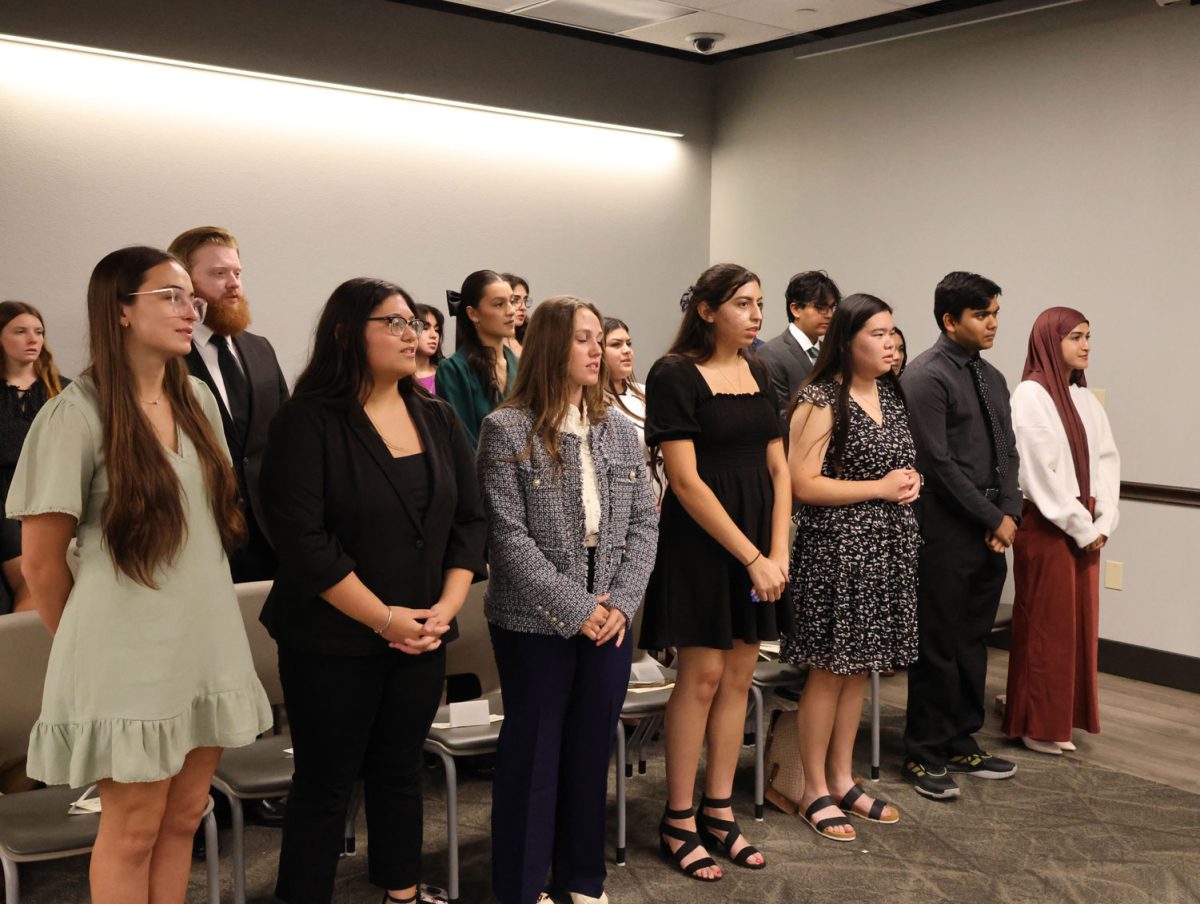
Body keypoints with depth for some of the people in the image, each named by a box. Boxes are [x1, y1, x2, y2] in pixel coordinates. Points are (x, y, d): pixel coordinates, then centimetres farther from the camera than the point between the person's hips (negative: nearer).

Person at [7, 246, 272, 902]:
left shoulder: (198, 399, 4)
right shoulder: (76, 415, -14)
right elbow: (41, 561, -8)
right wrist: (84, 648, 4)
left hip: (209, 645, 5)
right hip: (131, 657, -5)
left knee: (183, 819, 14)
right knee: (133, 830, 9)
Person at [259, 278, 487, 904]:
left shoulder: (436, 418, 6)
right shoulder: (308, 422, -12)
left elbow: (470, 518, 7)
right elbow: (302, 539, -19)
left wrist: (447, 606, -6)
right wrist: (384, 618, -18)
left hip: (421, 638, 5)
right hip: (332, 642, -5)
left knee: (400, 773, 17)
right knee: (326, 783, 6)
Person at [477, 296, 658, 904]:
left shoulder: (619, 432, 7)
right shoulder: (507, 430, -9)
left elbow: (644, 522, 5)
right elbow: (507, 535, -14)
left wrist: (621, 603, -8)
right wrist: (575, 609, -15)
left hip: (609, 620, 5)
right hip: (535, 622, -5)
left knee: (593, 747, 13)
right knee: (533, 749, 7)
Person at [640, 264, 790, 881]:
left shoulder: (758, 374, 10)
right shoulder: (675, 375, -10)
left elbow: (778, 469, 9)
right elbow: (686, 481, -15)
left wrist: (777, 552, -3)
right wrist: (752, 558, -16)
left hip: (759, 544, 6)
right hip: (701, 541, -6)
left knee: (739, 675, 9)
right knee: (702, 676, -1)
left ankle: (718, 813, 21)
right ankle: (678, 821, 12)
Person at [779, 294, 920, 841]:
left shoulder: (890, 394, 12)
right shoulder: (821, 400, -12)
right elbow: (802, 484, -17)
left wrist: (910, 482, 1)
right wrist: (880, 488, -15)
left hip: (887, 548, 8)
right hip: (837, 548, -7)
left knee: (859, 668, 14)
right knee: (829, 670, 1)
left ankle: (843, 780, 26)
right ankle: (814, 791, 14)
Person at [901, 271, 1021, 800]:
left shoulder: (992, 378, 16)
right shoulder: (926, 377, -10)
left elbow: (1008, 453, 15)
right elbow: (938, 462, -15)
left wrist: (1010, 513, -1)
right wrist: (992, 518, -11)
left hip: (990, 533, 8)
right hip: (947, 533, -8)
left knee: (973, 642, 14)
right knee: (938, 645, -2)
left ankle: (962, 746, 25)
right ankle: (924, 756, 10)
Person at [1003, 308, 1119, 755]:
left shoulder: (1084, 397, 11)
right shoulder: (1030, 394, -10)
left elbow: (1106, 458, 8)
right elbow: (1041, 471, -15)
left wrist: (1102, 522, -3)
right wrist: (1080, 527, -12)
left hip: (1085, 526, 7)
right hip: (1047, 525, -7)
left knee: (1078, 620, 11)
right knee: (1045, 623, 1)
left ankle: (1064, 716, 23)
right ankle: (1038, 723, 12)